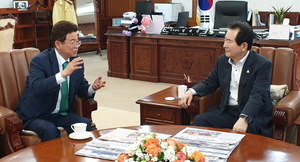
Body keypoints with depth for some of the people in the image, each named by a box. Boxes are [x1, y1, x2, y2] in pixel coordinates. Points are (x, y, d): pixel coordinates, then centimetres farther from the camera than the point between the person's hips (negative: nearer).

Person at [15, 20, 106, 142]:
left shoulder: (76, 61, 2)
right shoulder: (40, 60, -17)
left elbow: (81, 89, 11)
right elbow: (36, 88, -34)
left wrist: (92, 88, -12)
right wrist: (64, 73, -41)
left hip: (62, 114, 5)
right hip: (36, 116, -5)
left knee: (86, 124, -21)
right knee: (50, 130, -34)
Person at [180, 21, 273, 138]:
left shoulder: (263, 64, -10)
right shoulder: (222, 60, 9)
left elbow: (257, 96, -22)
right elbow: (209, 83, 20)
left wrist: (244, 119, -39)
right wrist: (191, 91, -2)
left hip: (254, 114, -5)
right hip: (227, 111, 5)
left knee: (243, 130, -36)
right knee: (199, 120, -19)